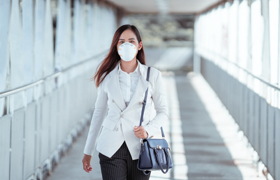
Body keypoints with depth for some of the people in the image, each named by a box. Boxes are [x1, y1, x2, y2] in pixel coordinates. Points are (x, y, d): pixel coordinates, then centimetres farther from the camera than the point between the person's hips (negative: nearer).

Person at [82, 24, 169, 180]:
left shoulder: (153, 75, 2)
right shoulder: (107, 77, 5)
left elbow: (163, 111, 8)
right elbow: (99, 113, 12)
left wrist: (148, 130, -13)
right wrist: (88, 151, 14)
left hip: (139, 149, 0)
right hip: (111, 149, 0)